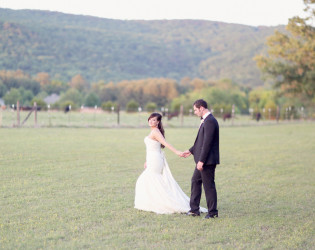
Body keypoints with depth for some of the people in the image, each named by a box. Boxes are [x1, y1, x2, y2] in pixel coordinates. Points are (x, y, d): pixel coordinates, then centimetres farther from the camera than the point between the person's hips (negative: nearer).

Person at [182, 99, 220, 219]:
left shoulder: (210, 121, -19)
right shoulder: (206, 120, 13)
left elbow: (207, 143, -23)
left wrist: (201, 161, -22)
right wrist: (191, 151, 22)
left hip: (208, 160, -11)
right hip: (203, 160, 11)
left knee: (209, 185, -2)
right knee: (195, 181, 17)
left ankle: (212, 212, 8)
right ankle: (194, 209, 23)